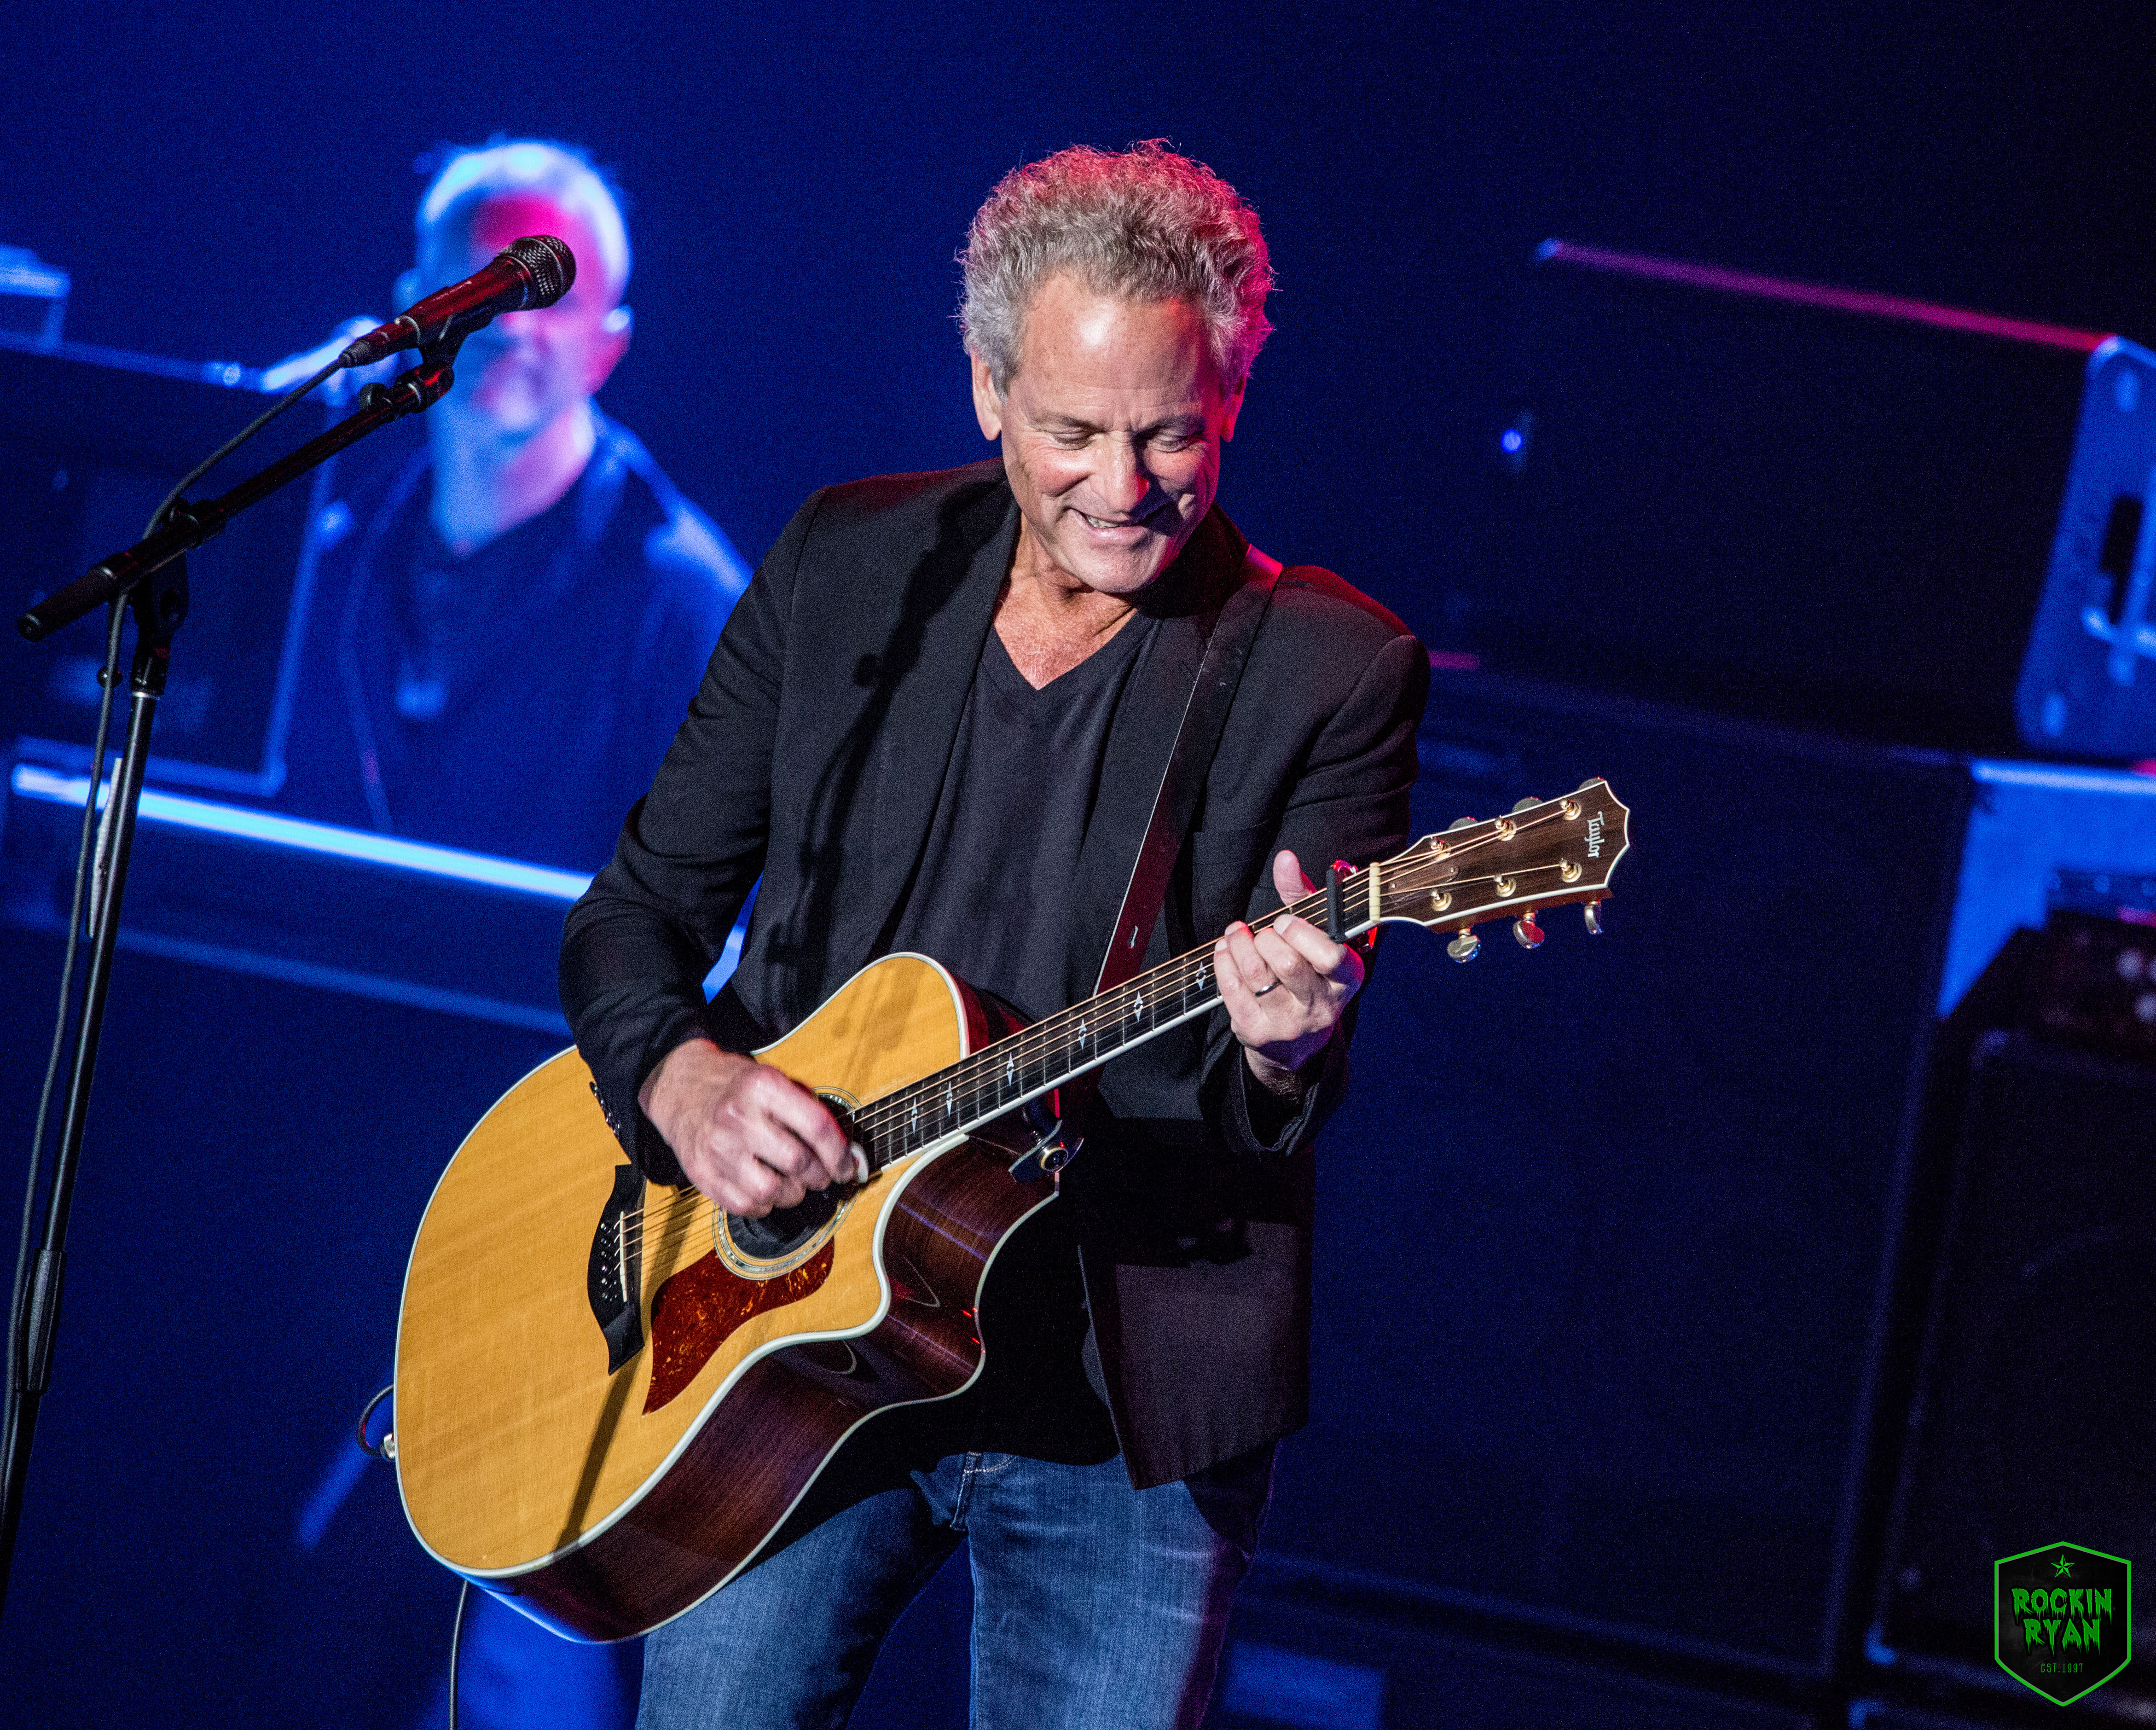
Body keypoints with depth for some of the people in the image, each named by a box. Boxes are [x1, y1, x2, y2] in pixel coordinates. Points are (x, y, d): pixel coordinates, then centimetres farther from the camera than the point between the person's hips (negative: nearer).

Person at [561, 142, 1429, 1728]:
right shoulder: (848, 564, 4)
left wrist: (1280, 1047, -33)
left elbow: (1285, 1120, -9)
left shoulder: (1336, 670, -6)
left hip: (1127, 1410, -2)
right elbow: (640, 910, 8)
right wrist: (684, 1080, -12)